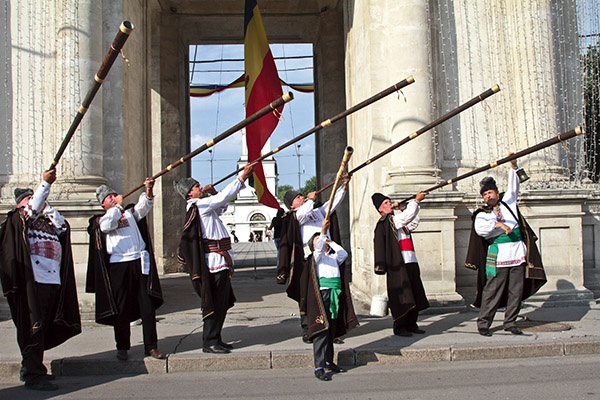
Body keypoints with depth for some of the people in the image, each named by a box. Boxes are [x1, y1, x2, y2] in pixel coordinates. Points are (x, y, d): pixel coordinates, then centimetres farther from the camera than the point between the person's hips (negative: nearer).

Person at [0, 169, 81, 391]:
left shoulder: (47, 223, 23)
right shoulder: (19, 220, 3)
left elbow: (63, 225, 11)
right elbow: (32, 209, -14)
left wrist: (46, 205, 12)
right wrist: (45, 183, -19)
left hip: (53, 282, 7)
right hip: (33, 282, -7)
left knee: (43, 329, 11)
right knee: (33, 328, -6)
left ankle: (31, 369, 23)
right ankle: (33, 375, -3)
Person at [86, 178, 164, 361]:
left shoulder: (130, 212, 19)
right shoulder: (100, 220, 11)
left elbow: (144, 205, 1)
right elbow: (107, 225, -12)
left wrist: (148, 190, -17)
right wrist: (118, 206, -4)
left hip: (140, 264, 2)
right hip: (118, 267, -2)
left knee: (148, 306, 0)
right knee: (121, 309, 3)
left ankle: (151, 346, 5)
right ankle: (122, 347, 16)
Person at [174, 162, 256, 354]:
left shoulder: (203, 207, 19)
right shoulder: (200, 206, -11)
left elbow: (222, 205, 31)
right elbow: (224, 197, -16)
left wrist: (213, 192, 14)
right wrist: (242, 177, -15)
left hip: (219, 261, 10)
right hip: (215, 261, -10)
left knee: (222, 302, 14)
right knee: (216, 302, -6)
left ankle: (214, 339, 21)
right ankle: (210, 341, 1)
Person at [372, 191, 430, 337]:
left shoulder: (396, 220, 22)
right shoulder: (386, 222, -6)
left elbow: (413, 223, 30)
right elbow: (407, 216, -14)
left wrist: (416, 204, 23)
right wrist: (416, 200, -5)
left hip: (410, 263, 9)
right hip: (399, 266, -9)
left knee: (414, 295, 11)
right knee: (401, 296, -7)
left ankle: (411, 325, 20)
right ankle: (399, 327, 2)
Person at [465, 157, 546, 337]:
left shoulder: (508, 202, 15)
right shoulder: (482, 214, 4)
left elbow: (513, 186, 10)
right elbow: (479, 228, -15)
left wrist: (513, 167, -2)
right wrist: (498, 224, -25)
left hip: (518, 254, 4)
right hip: (497, 254, -3)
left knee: (516, 291, 6)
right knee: (492, 290, -6)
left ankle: (510, 322, 15)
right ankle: (483, 323, 1)